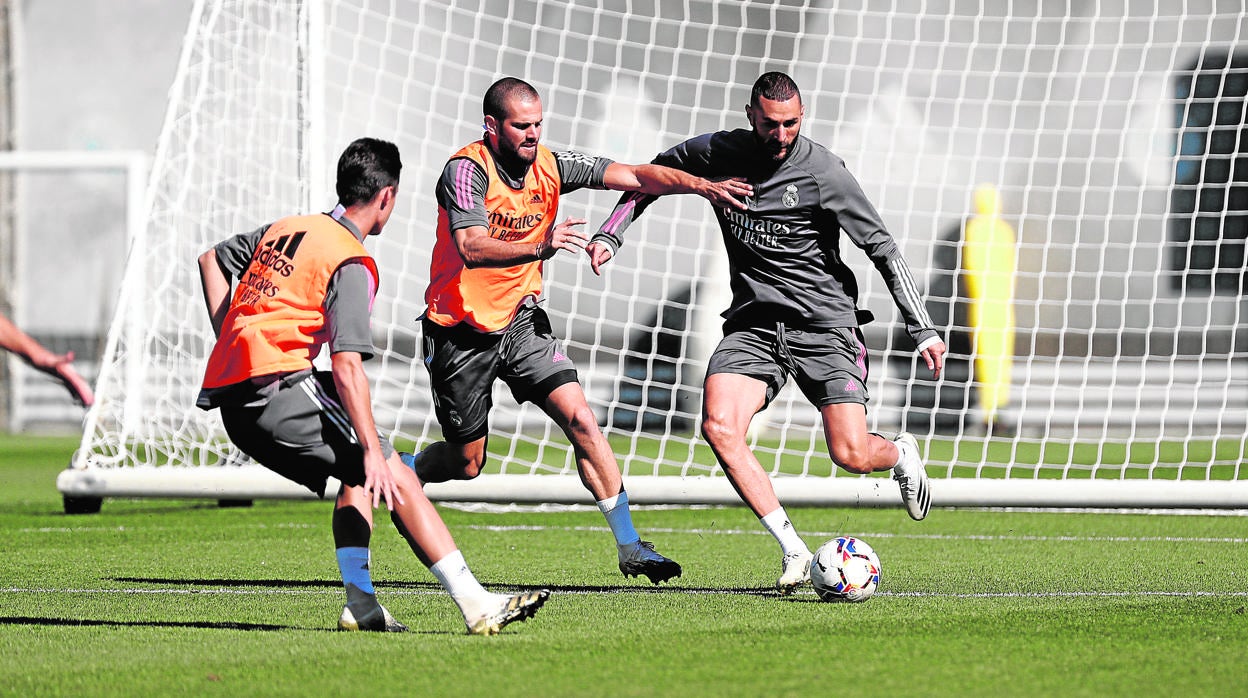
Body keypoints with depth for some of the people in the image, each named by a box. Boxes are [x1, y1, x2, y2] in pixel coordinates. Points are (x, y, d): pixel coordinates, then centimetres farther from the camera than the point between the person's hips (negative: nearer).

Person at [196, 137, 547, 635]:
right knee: (392, 475, -9)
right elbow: (347, 368, -15)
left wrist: (232, 343, 27)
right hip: (277, 384, -9)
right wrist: (374, 452, -15)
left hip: (229, 395, 9)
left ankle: (360, 603, 8)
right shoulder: (352, 263, -6)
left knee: (358, 476, 21)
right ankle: (475, 604, -17)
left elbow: (211, 260, 31)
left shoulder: (287, 228, 18)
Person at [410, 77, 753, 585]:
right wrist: (541, 248, -50)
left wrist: (702, 185, -23)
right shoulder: (467, 170, -21)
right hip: (460, 329, -4)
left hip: (520, 320, 4)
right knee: (465, 462, 6)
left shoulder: (550, 165, -5)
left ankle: (629, 546, -8)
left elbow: (635, 177, -8)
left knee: (581, 420, -11)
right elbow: (472, 248, -36)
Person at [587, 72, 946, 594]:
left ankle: (902, 454, 28)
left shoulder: (822, 171, -10)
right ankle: (793, 551, -15)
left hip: (823, 323, -3)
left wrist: (922, 330, -10)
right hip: (752, 324, 3)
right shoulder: (716, 153, 0)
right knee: (720, 428, -23)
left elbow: (882, 248, -6)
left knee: (851, 455, -12)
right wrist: (611, 234, 8)